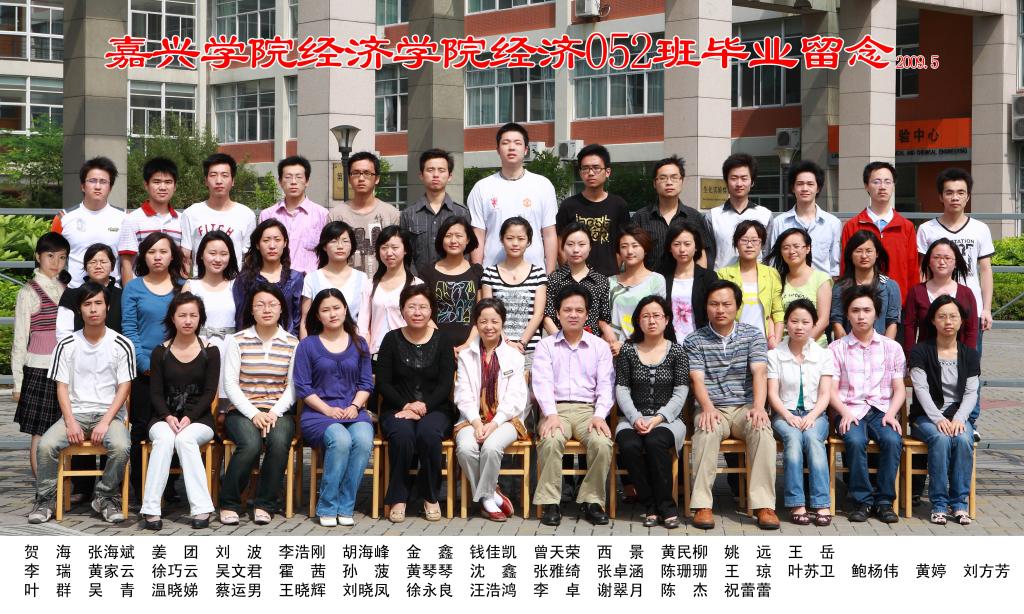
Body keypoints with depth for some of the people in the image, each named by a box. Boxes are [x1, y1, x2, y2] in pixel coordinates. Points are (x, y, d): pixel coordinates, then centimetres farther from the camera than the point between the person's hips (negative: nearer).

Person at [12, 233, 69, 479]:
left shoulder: (67, 290, 12)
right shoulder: (29, 293, -2)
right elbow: (20, 340, -2)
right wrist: (18, 382, -4)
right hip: (40, 369, -4)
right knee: (40, 433, -2)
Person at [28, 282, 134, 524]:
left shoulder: (121, 345, -1)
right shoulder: (67, 345, 4)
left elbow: (124, 387, -2)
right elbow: (62, 386, 3)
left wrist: (105, 422, -13)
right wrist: (70, 422, -11)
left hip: (109, 413, -1)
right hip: (75, 413, 2)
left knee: (121, 447, -33)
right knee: (46, 445, -26)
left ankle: (105, 497, -8)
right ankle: (45, 499, -5)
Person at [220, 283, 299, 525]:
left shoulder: (292, 343, 9)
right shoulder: (237, 340, 5)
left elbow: (292, 387, 3)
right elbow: (230, 384, -1)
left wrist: (274, 413, -13)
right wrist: (253, 414, -14)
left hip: (279, 411, 1)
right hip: (243, 411, -1)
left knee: (279, 441, -32)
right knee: (251, 444, -33)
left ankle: (264, 504, -15)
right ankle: (229, 504, -14)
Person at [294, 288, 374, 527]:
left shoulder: (359, 344, 16)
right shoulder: (308, 345, 8)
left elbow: (366, 383, 12)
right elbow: (303, 387, 1)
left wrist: (355, 406, -7)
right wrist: (328, 409, -11)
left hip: (353, 411, 2)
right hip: (318, 413, -2)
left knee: (363, 440, -32)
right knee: (340, 440, -35)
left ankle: (345, 507, -22)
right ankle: (327, 508, -22)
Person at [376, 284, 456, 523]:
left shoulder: (442, 341, 7)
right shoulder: (392, 340, 6)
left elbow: (446, 384, -1)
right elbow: (383, 382, 1)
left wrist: (424, 405, -17)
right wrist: (405, 405, -14)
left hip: (435, 409, 0)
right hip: (397, 409, 0)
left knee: (428, 433, -34)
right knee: (402, 434, -34)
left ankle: (431, 497, -13)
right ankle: (398, 498, -19)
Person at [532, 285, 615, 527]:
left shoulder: (600, 347, 14)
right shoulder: (546, 345, 11)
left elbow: (605, 385, 5)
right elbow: (542, 382, -3)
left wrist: (600, 416, -13)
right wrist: (551, 415, -20)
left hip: (588, 409, 1)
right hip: (556, 409, -1)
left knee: (602, 443, -30)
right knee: (551, 441, -34)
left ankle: (592, 501, -14)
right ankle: (549, 503, -24)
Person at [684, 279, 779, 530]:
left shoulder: (753, 335, 8)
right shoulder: (694, 341, 7)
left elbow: (759, 373, -5)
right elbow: (697, 379, -5)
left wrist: (758, 406, -23)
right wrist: (708, 408, -26)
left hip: (745, 407, 1)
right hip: (712, 408, -1)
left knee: (763, 430, -32)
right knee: (707, 431, -35)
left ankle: (764, 505, -33)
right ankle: (702, 505, -35)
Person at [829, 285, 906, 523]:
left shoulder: (892, 347, 15)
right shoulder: (837, 348, 10)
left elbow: (899, 389, 10)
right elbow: (832, 390, 3)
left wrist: (891, 413, -9)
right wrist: (845, 412, -15)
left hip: (882, 409, 1)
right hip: (850, 410, -1)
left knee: (893, 440, -31)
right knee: (855, 440, -34)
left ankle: (884, 500, -19)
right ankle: (862, 500, -21)